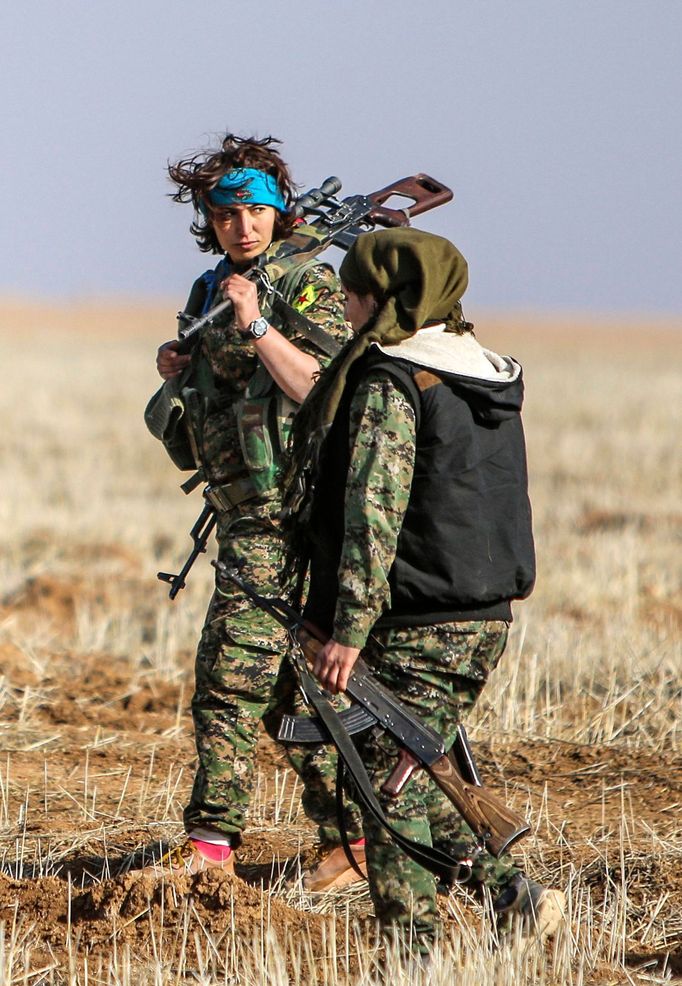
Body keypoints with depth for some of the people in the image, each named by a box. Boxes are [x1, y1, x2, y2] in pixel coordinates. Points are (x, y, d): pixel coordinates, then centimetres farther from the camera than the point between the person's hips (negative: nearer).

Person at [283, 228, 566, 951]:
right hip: (487, 618, 8)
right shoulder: (489, 376, 11)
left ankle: (415, 951, 1)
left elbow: (374, 513, -20)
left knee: (388, 786, 0)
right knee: (413, 771, 19)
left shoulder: (388, 383, -14)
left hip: (415, 626, -8)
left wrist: (348, 630, -20)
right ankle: (511, 894, 10)